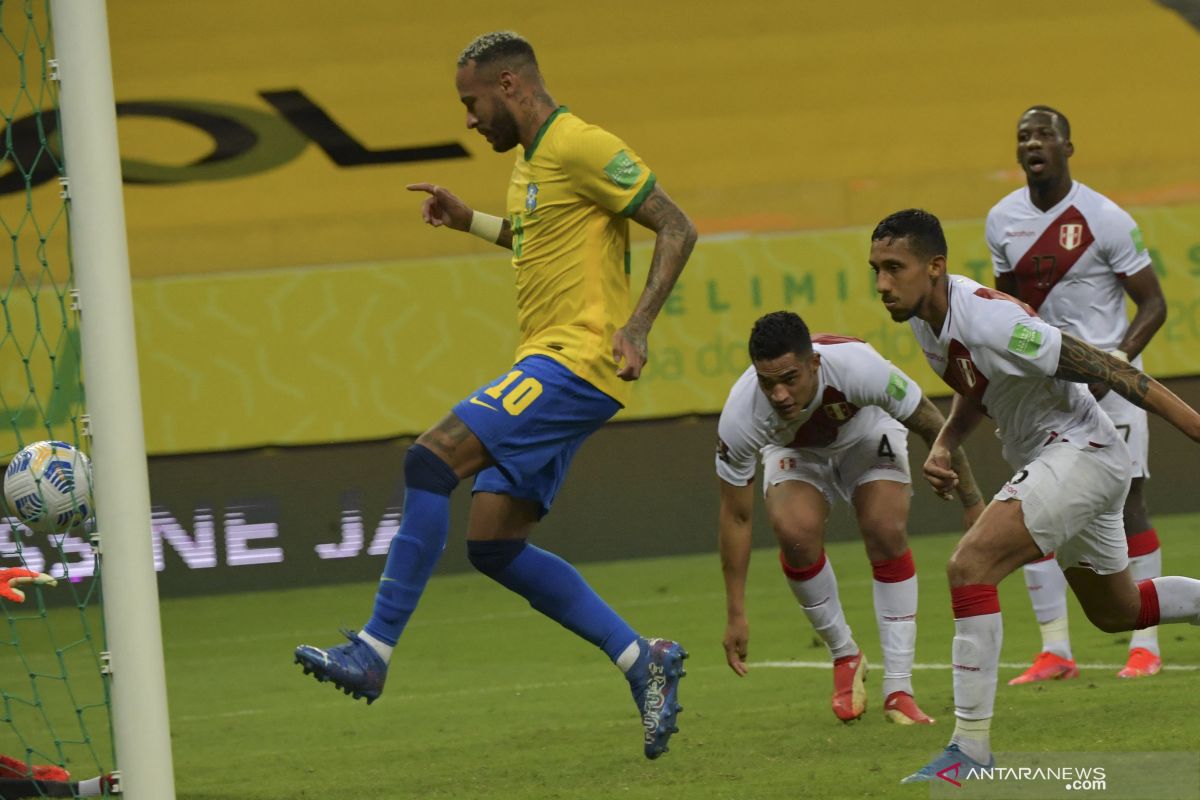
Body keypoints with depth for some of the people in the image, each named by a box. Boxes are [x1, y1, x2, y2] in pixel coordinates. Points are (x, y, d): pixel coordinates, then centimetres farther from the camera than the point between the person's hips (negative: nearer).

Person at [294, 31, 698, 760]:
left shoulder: (580, 148, -10)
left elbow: (677, 228, -14)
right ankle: (644, 660, 7)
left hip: (577, 363, -11)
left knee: (432, 459, -21)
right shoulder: (532, 160, 20)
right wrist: (470, 221, 28)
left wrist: (637, 326, -25)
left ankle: (374, 652, -21)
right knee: (492, 543, 4)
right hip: (548, 366, 11)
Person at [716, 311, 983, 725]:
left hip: (867, 431, 0)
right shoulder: (740, 415, -35)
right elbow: (735, 516, -22)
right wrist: (736, 614, -20)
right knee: (796, 531, -27)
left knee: (886, 532, -22)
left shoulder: (858, 367, -41)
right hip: (794, 451, 0)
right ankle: (844, 656, -3)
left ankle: (899, 690, -15)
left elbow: (931, 424, -23)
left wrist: (972, 502, -14)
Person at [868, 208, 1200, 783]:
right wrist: (944, 445, 0)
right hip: (1043, 458, 10)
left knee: (969, 565, -25)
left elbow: (1104, 369, -26)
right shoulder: (923, 318, -1)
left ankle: (971, 748, -22)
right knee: (1116, 611, 24)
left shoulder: (986, 320, -28)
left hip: (1081, 451, -10)